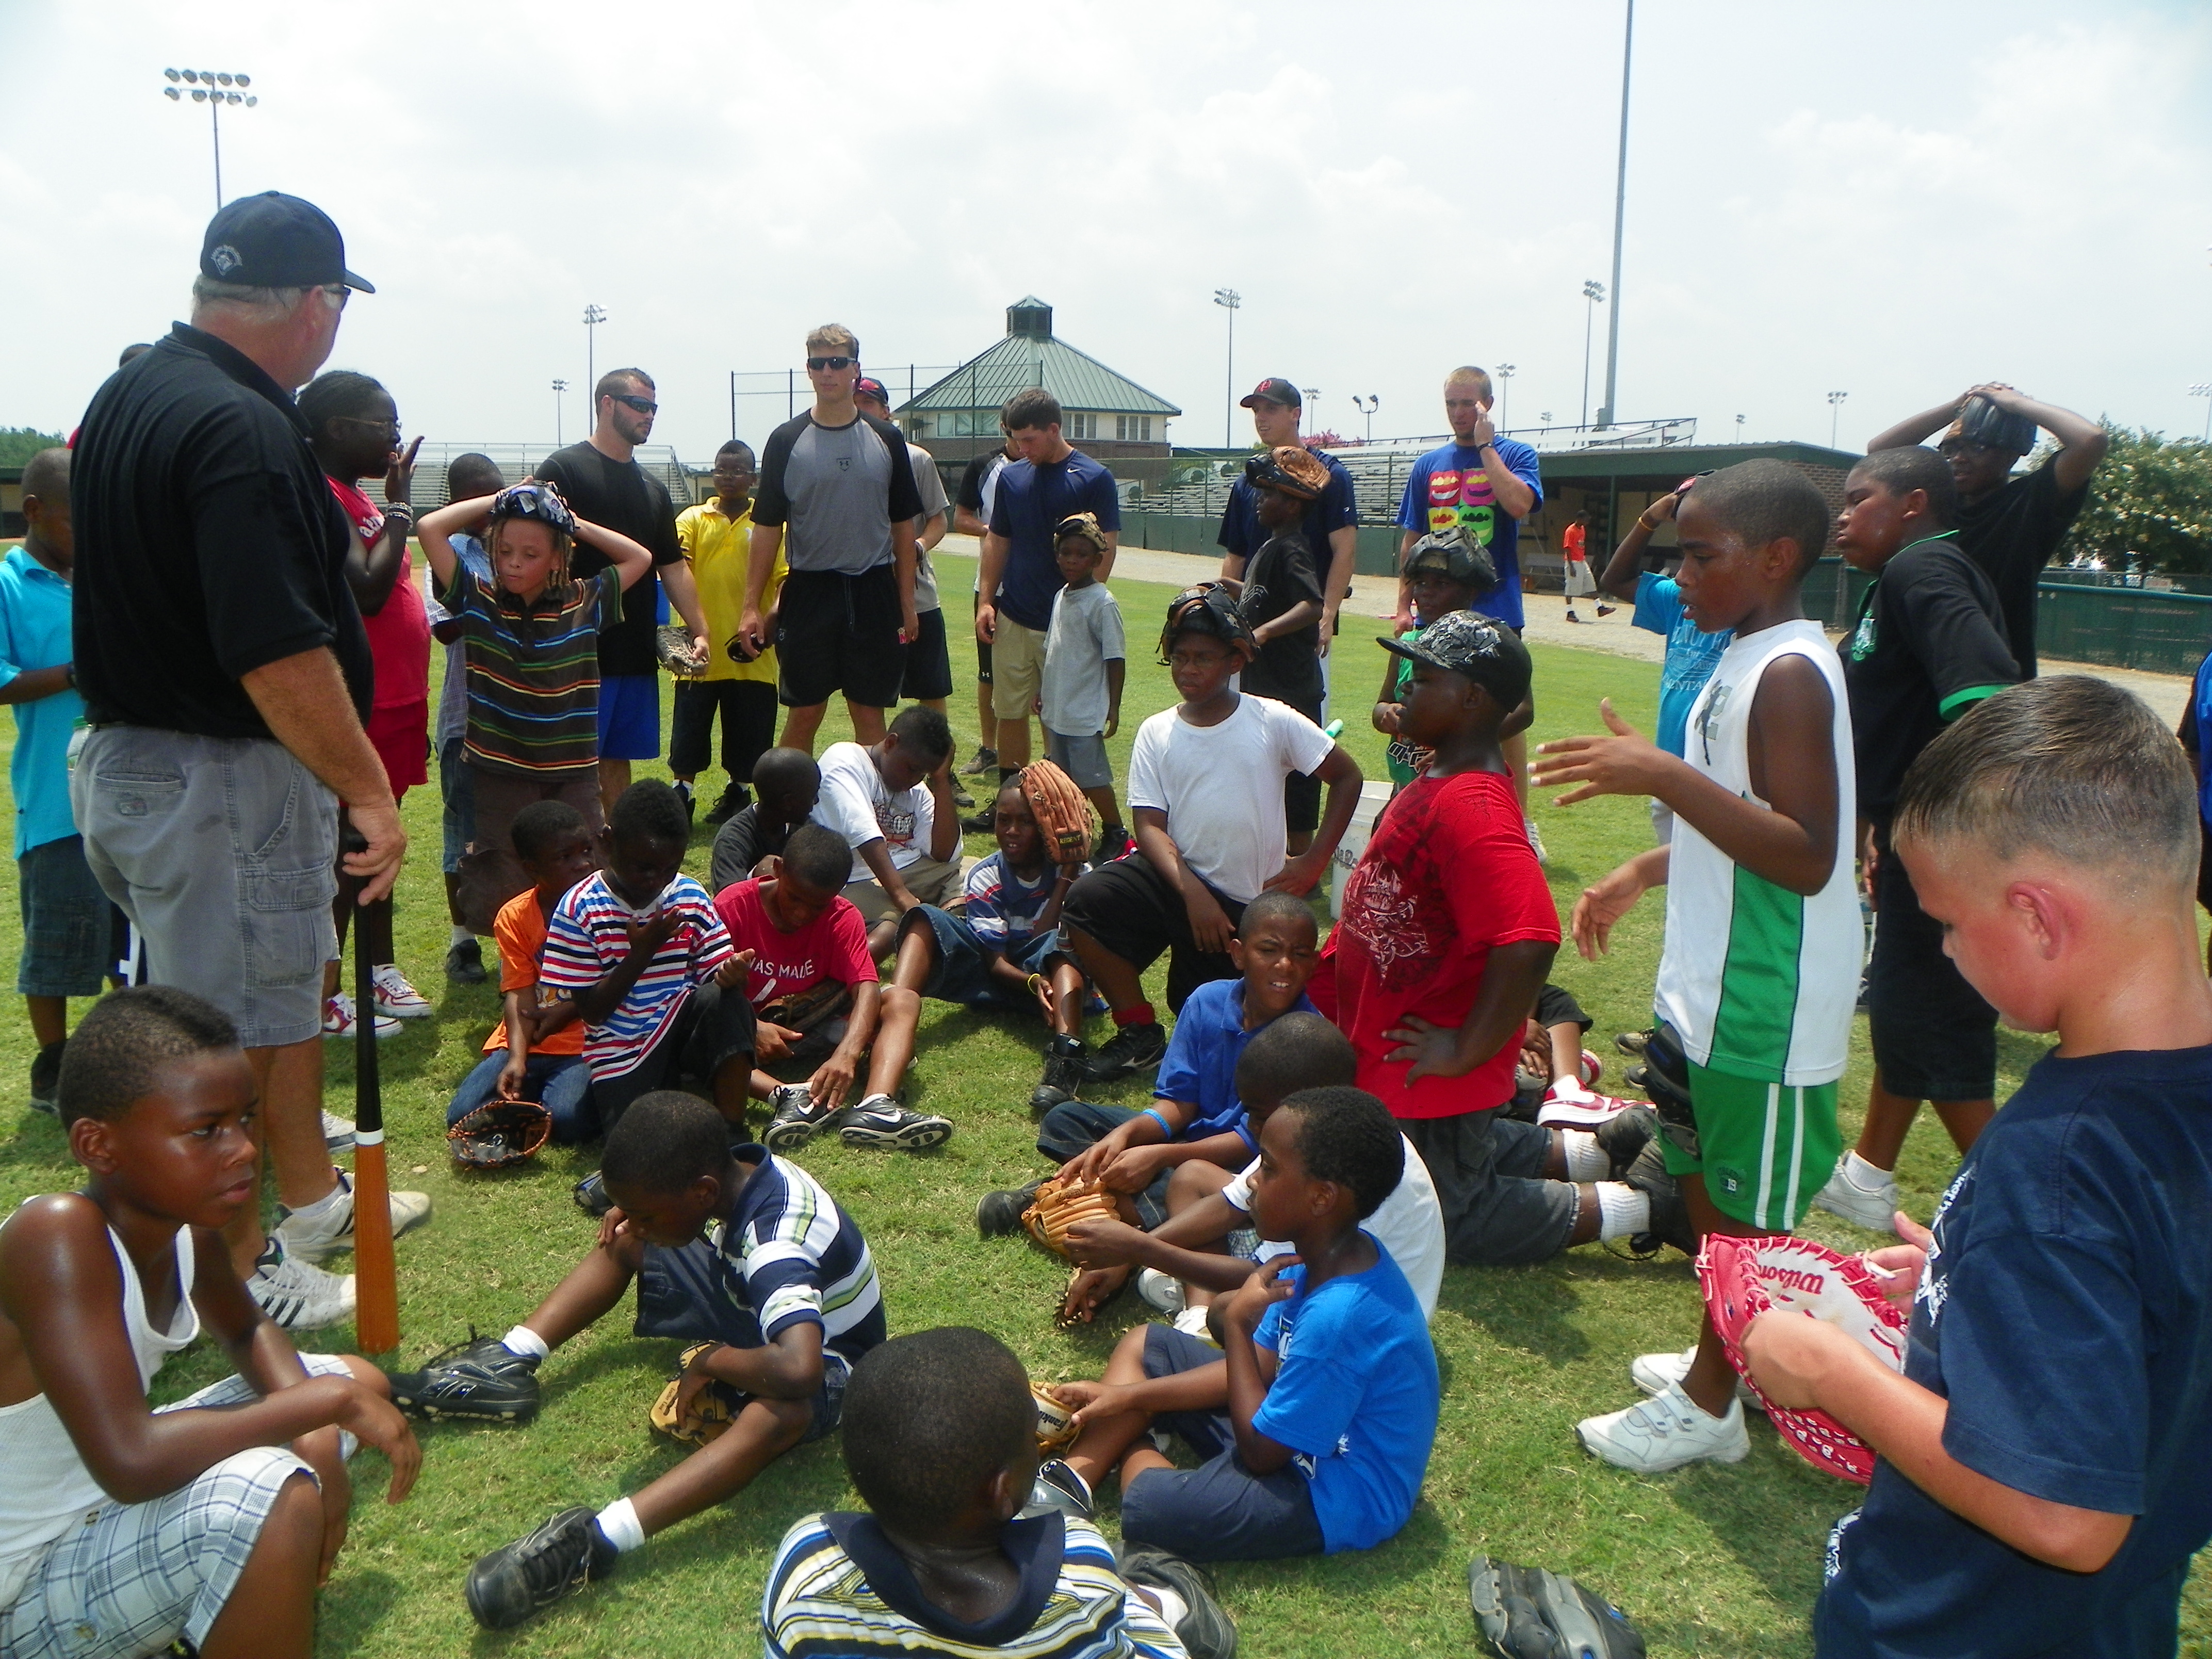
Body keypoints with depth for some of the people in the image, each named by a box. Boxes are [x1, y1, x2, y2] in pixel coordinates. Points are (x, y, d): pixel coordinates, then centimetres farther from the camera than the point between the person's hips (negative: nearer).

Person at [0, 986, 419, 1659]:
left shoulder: (186, 1221, -7)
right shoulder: (57, 1236, -30)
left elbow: (248, 1333, 12)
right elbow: (129, 1460, -39)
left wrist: (317, 1435, -7)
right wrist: (325, 1402, -27)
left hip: (108, 1503, 9)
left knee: (355, 1380, 12)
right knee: (268, 1492, -32)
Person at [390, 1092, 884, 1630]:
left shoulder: (776, 1245, -38)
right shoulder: (734, 1168, -15)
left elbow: (798, 1368, -53)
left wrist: (713, 1360, -32)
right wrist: (635, 1211, -9)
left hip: (826, 1352, -9)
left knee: (780, 1411, -44)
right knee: (624, 1245, 11)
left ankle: (595, 1542, -52)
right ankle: (508, 1363, -2)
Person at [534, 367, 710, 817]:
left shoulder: (653, 489, 18)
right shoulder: (564, 469, -2)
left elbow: (673, 567, 17)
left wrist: (700, 631, 7)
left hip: (639, 652, 7)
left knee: (618, 757, 12)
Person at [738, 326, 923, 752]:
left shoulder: (887, 440, 5)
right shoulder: (786, 441, 2)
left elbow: (903, 526, 8)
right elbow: (767, 528, 1)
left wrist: (907, 603, 5)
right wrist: (752, 606, -5)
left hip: (874, 593, 1)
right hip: (809, 590, -1)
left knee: (870, 715, 6)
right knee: (803, 716, 4)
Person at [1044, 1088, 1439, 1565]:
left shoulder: (1340, 1316, -34)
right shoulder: (1326, 1260, -5)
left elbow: (1261, 1452, -24)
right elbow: (1260, 1367, 4)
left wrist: (1237, 1324, -18)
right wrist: (1123, 1396, 0)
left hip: (1334, 1496, -9)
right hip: (1293, 1427, 9)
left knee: (1144, 1507, -28)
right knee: (1144, 1345, 13)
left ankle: (1133, 1456, 6)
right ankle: (1073, 1477, -1)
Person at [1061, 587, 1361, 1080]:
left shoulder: (1273, 722, -6)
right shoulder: (1156, 733, -1)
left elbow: (1347, 776, 1)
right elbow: (1150, 826, -8)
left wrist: (1314, 861, -7)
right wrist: (1192, 893, -23)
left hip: (1245, 903, -1)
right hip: (1176, 878, 2)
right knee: (1086, 902, -25)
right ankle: (1139, 1032, -7)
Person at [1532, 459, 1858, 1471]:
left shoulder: (1789, 675, -21)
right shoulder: (1748, 662, 11)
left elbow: (1807, 856, -29)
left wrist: (1664, 776, -34)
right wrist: (1641, 873, 19)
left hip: (1767, 1009, -10)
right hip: (1712, 990, 10)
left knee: (1743, 1210, 6)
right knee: (1710, 1189, 21)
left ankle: (1708, 1404, 22)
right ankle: (1724, 1360, 38)